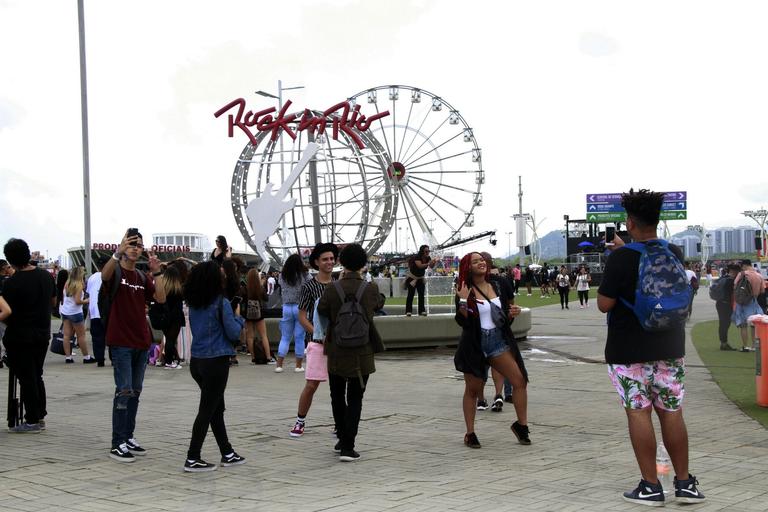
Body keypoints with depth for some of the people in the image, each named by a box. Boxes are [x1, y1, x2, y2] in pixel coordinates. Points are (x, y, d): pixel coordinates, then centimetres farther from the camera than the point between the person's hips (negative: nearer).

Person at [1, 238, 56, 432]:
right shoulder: (46, 276, 3)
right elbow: (53, 302, 15)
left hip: (20, 336, -6)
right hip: (43, 334, 6)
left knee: (26, 378, 1)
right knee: (37, 376, 17)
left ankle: (32, 420, 5)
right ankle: (40, 416, 21)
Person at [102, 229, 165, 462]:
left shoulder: (142, 277, 14)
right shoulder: (115, 271, -4)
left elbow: (161, 298, 1)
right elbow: (105, 274, -29)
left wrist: (156, 272, -11)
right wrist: (118, 253, -45)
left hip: (142, 342, 7)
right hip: (121, 343, -7)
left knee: (135, 391, 11)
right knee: (124, 391, -10)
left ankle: (128, 437, 20)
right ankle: (117, 444, -7)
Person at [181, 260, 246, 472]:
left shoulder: (193, 304, 6)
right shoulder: (221, 303, -14)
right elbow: (233, 333, -13)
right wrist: (238, 317, 5)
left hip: (197, 361, 7)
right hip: (216, 361, -7)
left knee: (217, 408, 17)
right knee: (207, 410, -1)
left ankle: (227, 454, 25)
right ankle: (192, 459, 1)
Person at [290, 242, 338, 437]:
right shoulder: (309, 286, -2)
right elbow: (302, 317, -2)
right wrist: (320, 336, -13)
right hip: (317, 342, -3)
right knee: (311, 385, -4)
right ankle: (300, 421, 12)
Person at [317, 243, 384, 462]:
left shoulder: (332, 290, -12)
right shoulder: (371, 289, -10)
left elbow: (321, 310, 5)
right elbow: (378, 304, 12)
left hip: (336, 353, 1)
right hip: (362, 353, -1)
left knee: (337, 397, 18)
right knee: (355, 399, 4)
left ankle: (342, 439, 29)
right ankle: (347, 447, -2)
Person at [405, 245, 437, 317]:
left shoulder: (428, 258, -8)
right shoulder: (416, 257, -25)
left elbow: (431, 267, -17)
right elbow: (420, 266, -40)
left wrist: (434, 262, -38)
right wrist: (428, 264, -52)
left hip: (420, 278, 5)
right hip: (412, 278, -5)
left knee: (421, 294, -2)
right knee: (411, 294, -6)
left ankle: (422, 311, -1)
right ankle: (408, 311, -3)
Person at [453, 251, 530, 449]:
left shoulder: (497, 287, 8)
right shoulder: (465, 292, -6)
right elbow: (462, 321, -13)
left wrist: (513, 313, -4)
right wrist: (463, 301, -25)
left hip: (498, 341, 4)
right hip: (475, 344, -4)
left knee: (520, 380, -6)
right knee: (472, 389, 5)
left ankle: (521, 425, 8)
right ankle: (470, 434, 16)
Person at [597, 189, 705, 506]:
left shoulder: (620, 258, -14)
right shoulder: (674, 254, 3)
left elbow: (604, 304, -13)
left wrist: (604, 285, 5)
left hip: (629, 351, -5)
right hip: (669, 348, 5)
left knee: (638, 413, 1)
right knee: (672, 412, 11)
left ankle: (650, 487, 4)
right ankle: (684, 483, 16)